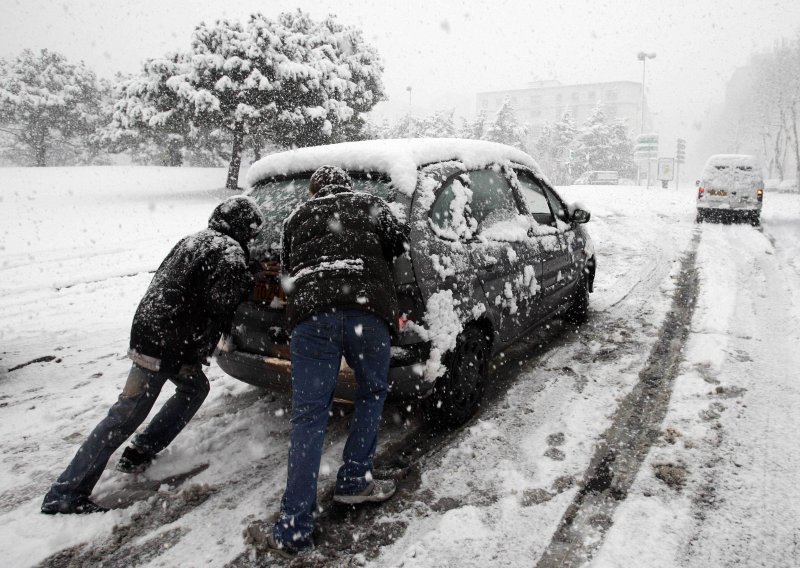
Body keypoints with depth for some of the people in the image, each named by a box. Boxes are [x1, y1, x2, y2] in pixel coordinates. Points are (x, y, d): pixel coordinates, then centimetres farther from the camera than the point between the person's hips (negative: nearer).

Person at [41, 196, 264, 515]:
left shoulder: (196, 239, 16)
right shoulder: (230, 253, -11)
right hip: (166, 344, -9)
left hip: (150, 331, 9)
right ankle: (64, 497, 3)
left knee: (195, 387, 23)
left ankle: (140, 454, 25)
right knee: (127, 416, -4)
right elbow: (219, 307, -18)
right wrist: (197, 355, -5)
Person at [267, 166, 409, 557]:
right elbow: (397, 241, 11)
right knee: (372, 394, 22)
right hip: (368, 309, -1)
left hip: (310, 314, 1)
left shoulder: (296, 217, 29)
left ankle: (294, 529, 1)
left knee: (308, 417, 2)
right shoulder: (368, 204, 23)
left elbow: (286, 270, 29)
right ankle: (353, 481, 23)